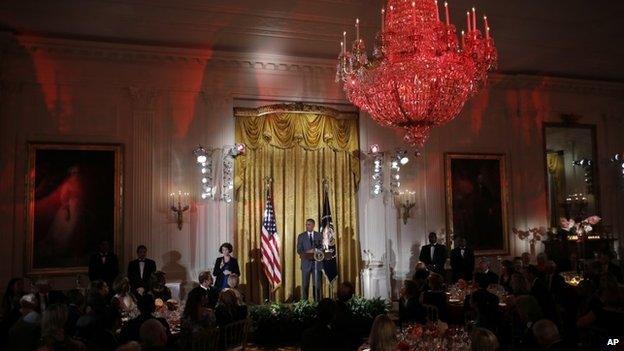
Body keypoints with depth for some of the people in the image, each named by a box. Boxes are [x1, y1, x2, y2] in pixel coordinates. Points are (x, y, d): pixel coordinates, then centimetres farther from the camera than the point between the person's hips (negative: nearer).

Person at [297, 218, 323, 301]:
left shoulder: (319, 235, 10)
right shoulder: (301, 236, 6)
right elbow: (299, 250, 0)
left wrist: (315, 250, -12)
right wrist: (307, 253, -17)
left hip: (317, 263, 1)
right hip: (306, 263, -1)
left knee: (317, 284, 1)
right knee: (305, 284, 0)